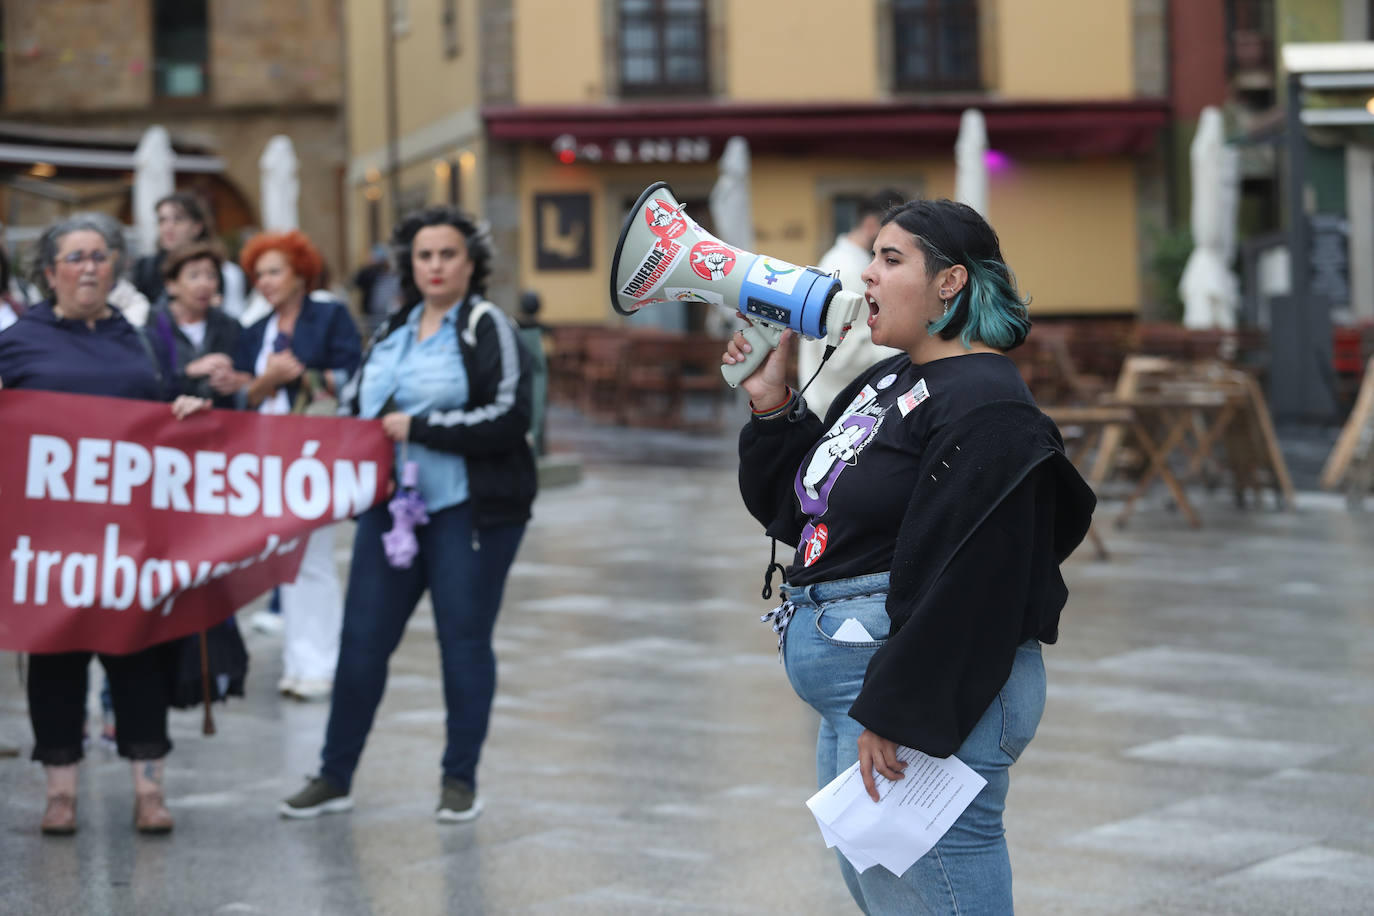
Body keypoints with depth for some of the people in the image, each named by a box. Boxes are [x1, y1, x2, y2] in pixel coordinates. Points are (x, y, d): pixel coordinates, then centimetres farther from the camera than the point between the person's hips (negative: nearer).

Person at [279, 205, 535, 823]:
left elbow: (509, 418, -15)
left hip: (468, 511, -5)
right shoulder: (393, 331, 15)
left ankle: (460, 780, 14)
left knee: (464, 640, 2)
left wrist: (417, 427, -17)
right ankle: (335, 777, 13)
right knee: (362, 638, 4)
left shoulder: (487, 327, -4)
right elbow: (356, 404, 25)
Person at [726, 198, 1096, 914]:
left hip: (933, 693, -11)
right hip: (851, 696, 11)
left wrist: (897, 713, -24)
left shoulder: (985, 406, -16)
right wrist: (773, 405, 8)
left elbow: (967, 582, -23)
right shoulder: (888, 381, 16)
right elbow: (803, 512, 21)